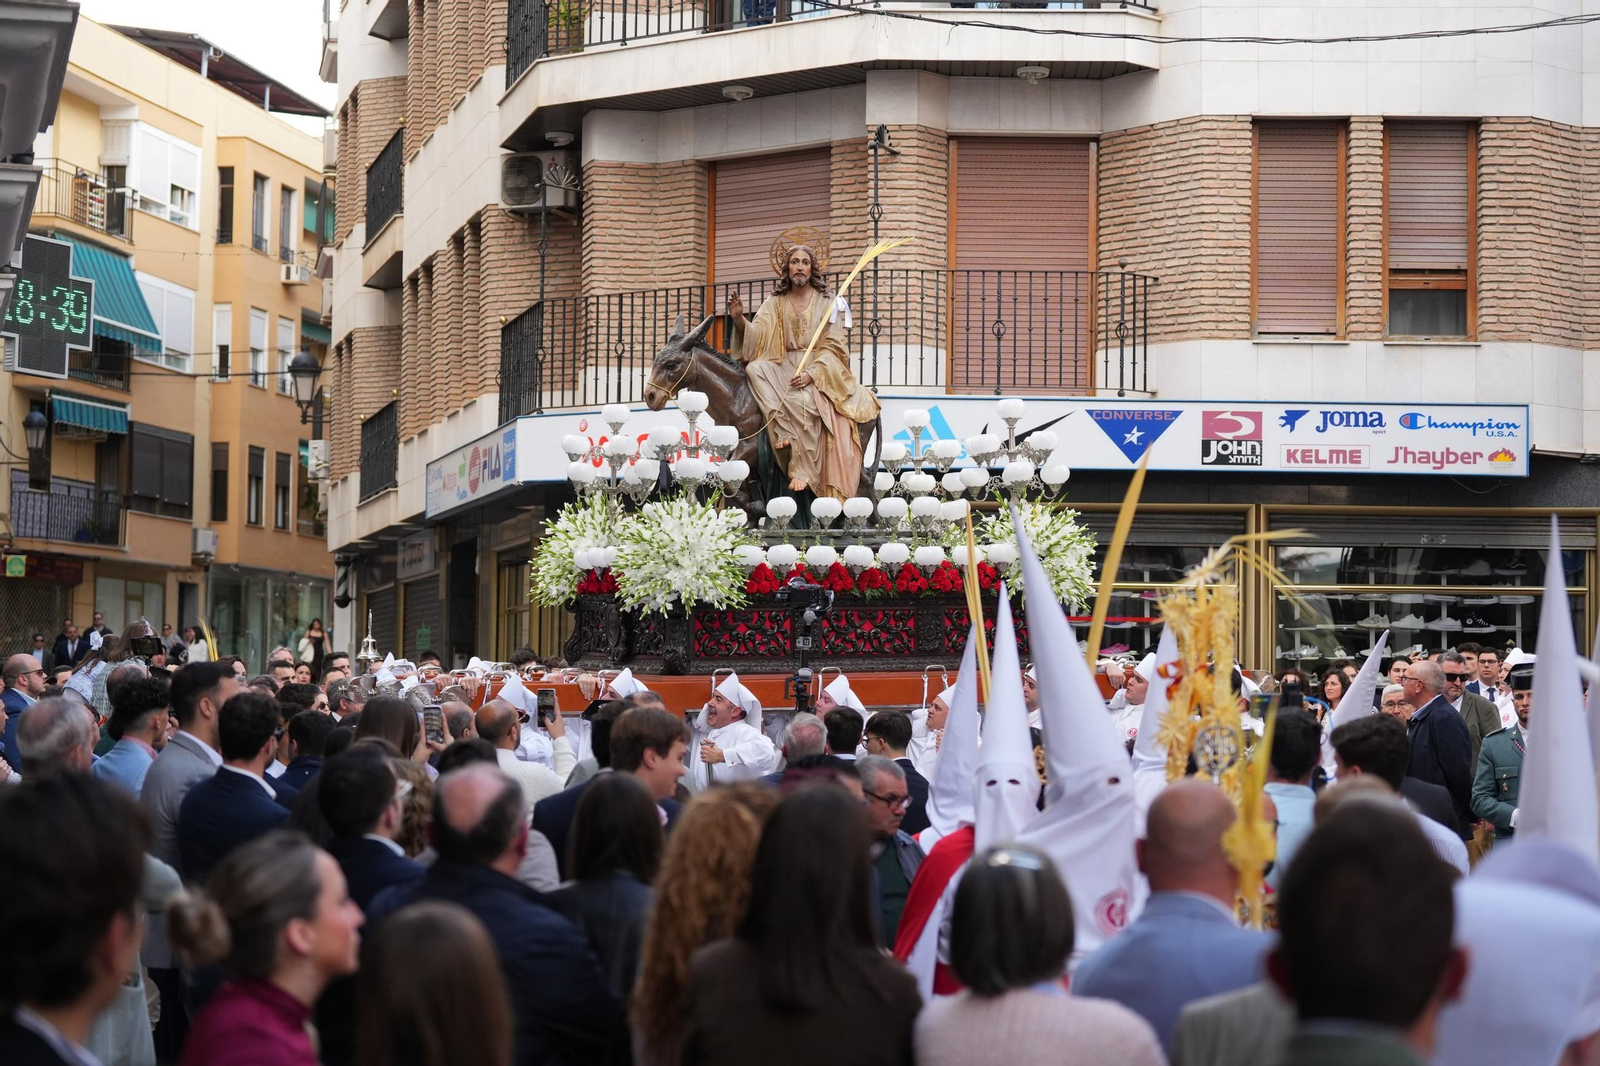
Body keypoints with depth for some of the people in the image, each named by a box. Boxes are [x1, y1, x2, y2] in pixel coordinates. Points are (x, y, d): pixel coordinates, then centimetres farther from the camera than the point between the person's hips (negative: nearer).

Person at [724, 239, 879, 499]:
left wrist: (811, 373, -18)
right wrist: (739, 320, -21)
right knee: (755, 369, -28)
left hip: (819, 369, -4)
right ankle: (784, 432, -35)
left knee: (803, 400, -35)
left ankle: (804, 473, -37)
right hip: (784, 367, 4)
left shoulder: (827, 302, 4)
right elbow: (757, 336, 0)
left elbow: (832, 346, -2)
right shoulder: (775, 302, 12)